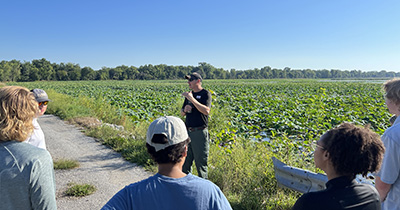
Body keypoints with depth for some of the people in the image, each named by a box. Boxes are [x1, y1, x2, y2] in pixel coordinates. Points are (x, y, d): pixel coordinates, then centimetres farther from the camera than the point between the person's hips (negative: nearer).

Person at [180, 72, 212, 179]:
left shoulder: (205, 94, -6)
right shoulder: (189, 94, 15)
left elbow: (206, 111, -22)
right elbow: (182, 113, 21)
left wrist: (192, 99, -23)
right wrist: (185, 110, -3)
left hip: (200, 133, -7)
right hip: (188, 132, 7)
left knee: (201, 162, 1)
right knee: (185, 160, 15)